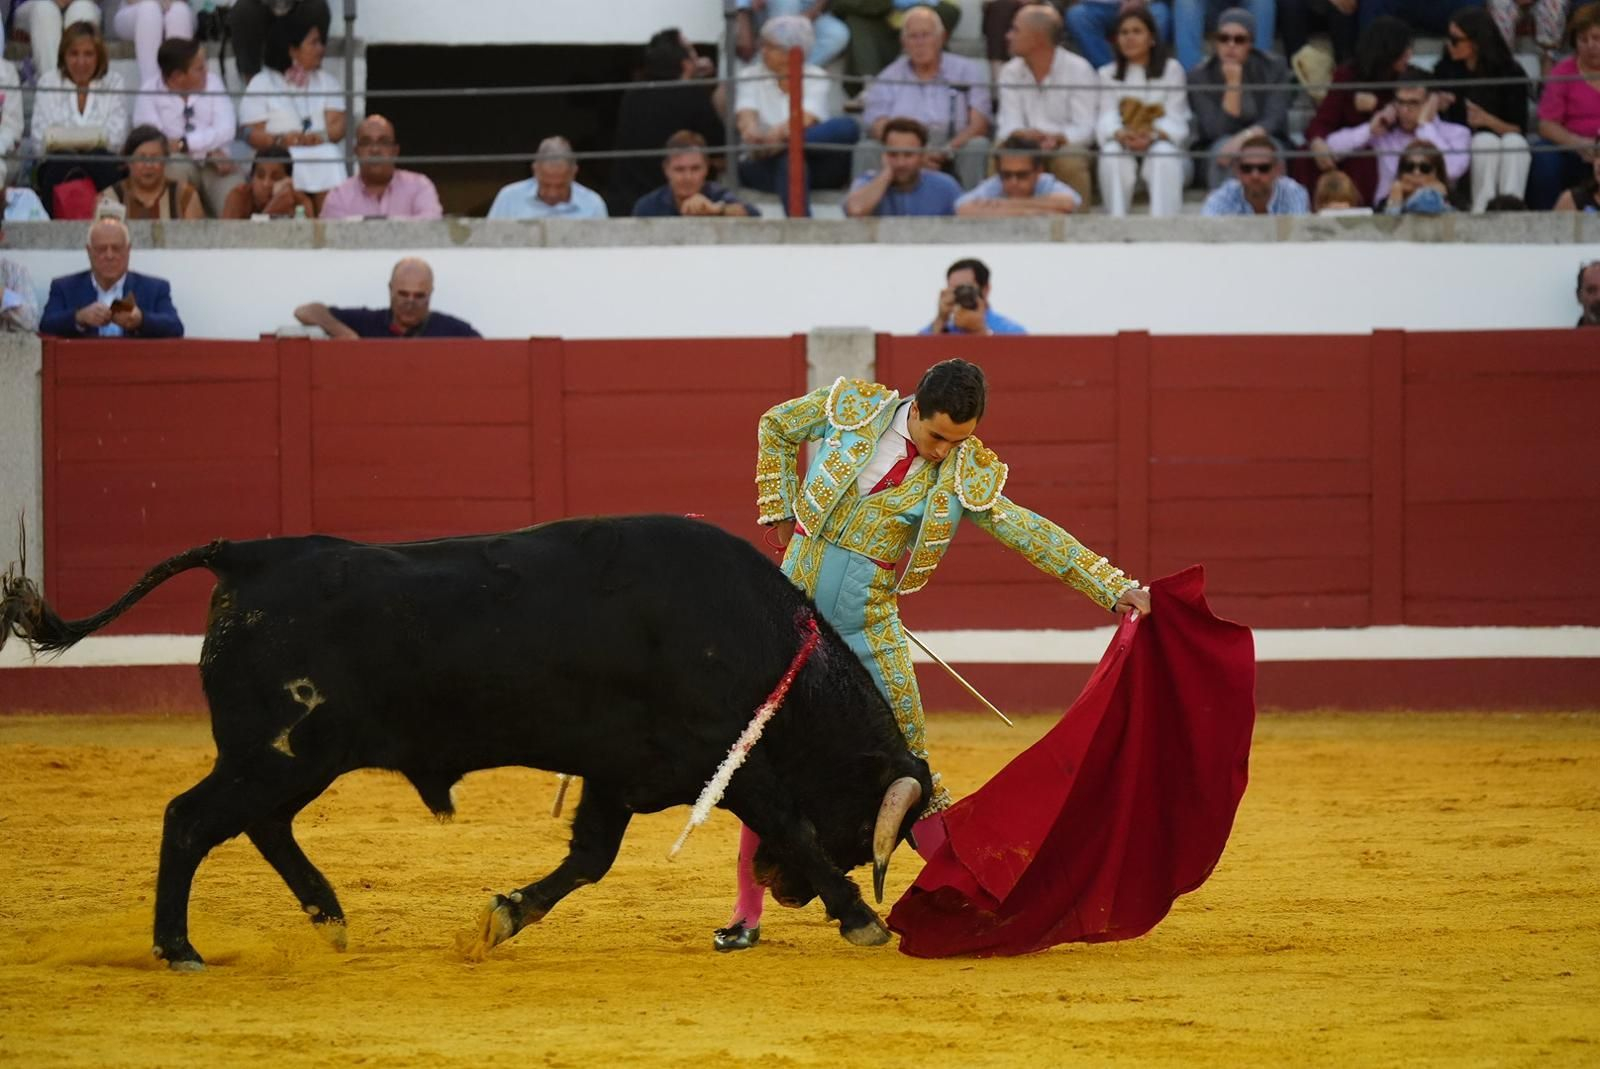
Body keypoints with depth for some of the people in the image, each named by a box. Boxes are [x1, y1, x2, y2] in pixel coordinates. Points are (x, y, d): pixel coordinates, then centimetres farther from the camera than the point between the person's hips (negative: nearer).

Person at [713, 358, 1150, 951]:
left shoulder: (964, 477, -7)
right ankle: (747, 913, 10)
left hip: (869, 629, 0)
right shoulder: (852, 408, -6)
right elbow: (776, 426, 12)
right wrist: (780, 512, 6)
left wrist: (1117, 588, -18)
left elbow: (1032, 534, -10)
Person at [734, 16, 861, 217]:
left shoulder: (815, 77, 9)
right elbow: (746, 115, -8)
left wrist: (780, 133, -35)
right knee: (790, 161, -39)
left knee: (847, 127, -29)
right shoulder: (750, 76, 12)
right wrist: (751, 131, -35)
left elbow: (806, 118, -11)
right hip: (765, 167, -1)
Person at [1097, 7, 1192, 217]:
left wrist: (1153, 135, -25)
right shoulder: (1107, 74, 13)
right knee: (1111, 153, -33)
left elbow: (1174, 119, -3)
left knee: (1164, 154, -36)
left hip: (1161, 143, -1)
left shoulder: (1171, 69, 7)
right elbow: (1106, 117, -2)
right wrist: (1122, 135, -26)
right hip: (1123, 147, 1)